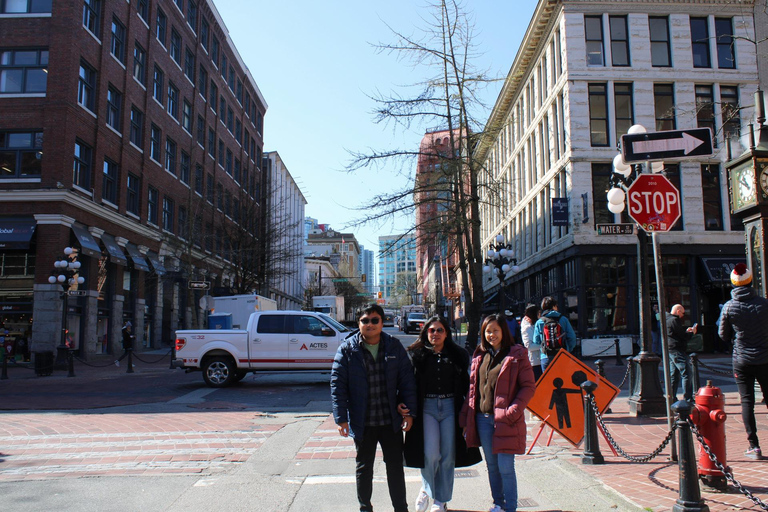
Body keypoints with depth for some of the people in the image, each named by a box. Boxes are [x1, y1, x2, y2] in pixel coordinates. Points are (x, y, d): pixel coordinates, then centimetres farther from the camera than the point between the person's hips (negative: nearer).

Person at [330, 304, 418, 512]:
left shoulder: (394, 346, 0)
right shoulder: (347, 349, -4)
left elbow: (407, 380, 2)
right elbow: (337, 384, -5)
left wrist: (409, 411, -3)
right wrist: (341, 417, -9)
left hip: (391, 421, 1)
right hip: (362, 422, 0)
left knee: (395, 466, 10)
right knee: (363, 467, 16)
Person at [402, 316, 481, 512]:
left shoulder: (457, 355, 7)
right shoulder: (416, 355, 2)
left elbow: (465, 384, 11)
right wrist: (403, 405, -12)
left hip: (450, 406, 2)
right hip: (426, 406, -2)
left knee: (447, 456, 5)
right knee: (430, 453, -13)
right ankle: (426, 488, 16)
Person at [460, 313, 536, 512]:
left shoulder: (517, 355, -4)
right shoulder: (479, 356, 11)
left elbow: (529, 387, -6)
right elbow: (472, 387, 14)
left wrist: (513, 411, -17)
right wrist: (465, 417, 9)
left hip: (505, 419, -5)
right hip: (482, 419, 5)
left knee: (505, 467, -3)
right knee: (491, 465, 14)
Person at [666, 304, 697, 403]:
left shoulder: (667, 320, 18)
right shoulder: (674, 320, -13)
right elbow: (683, 336, -14)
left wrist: (686, 331, 21)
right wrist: (692, 332, 3)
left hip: (670, 350, 10)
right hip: (677, 350, -10)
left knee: (673, 375, 12)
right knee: (686, 373, -8)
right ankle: (688, 399, -8)